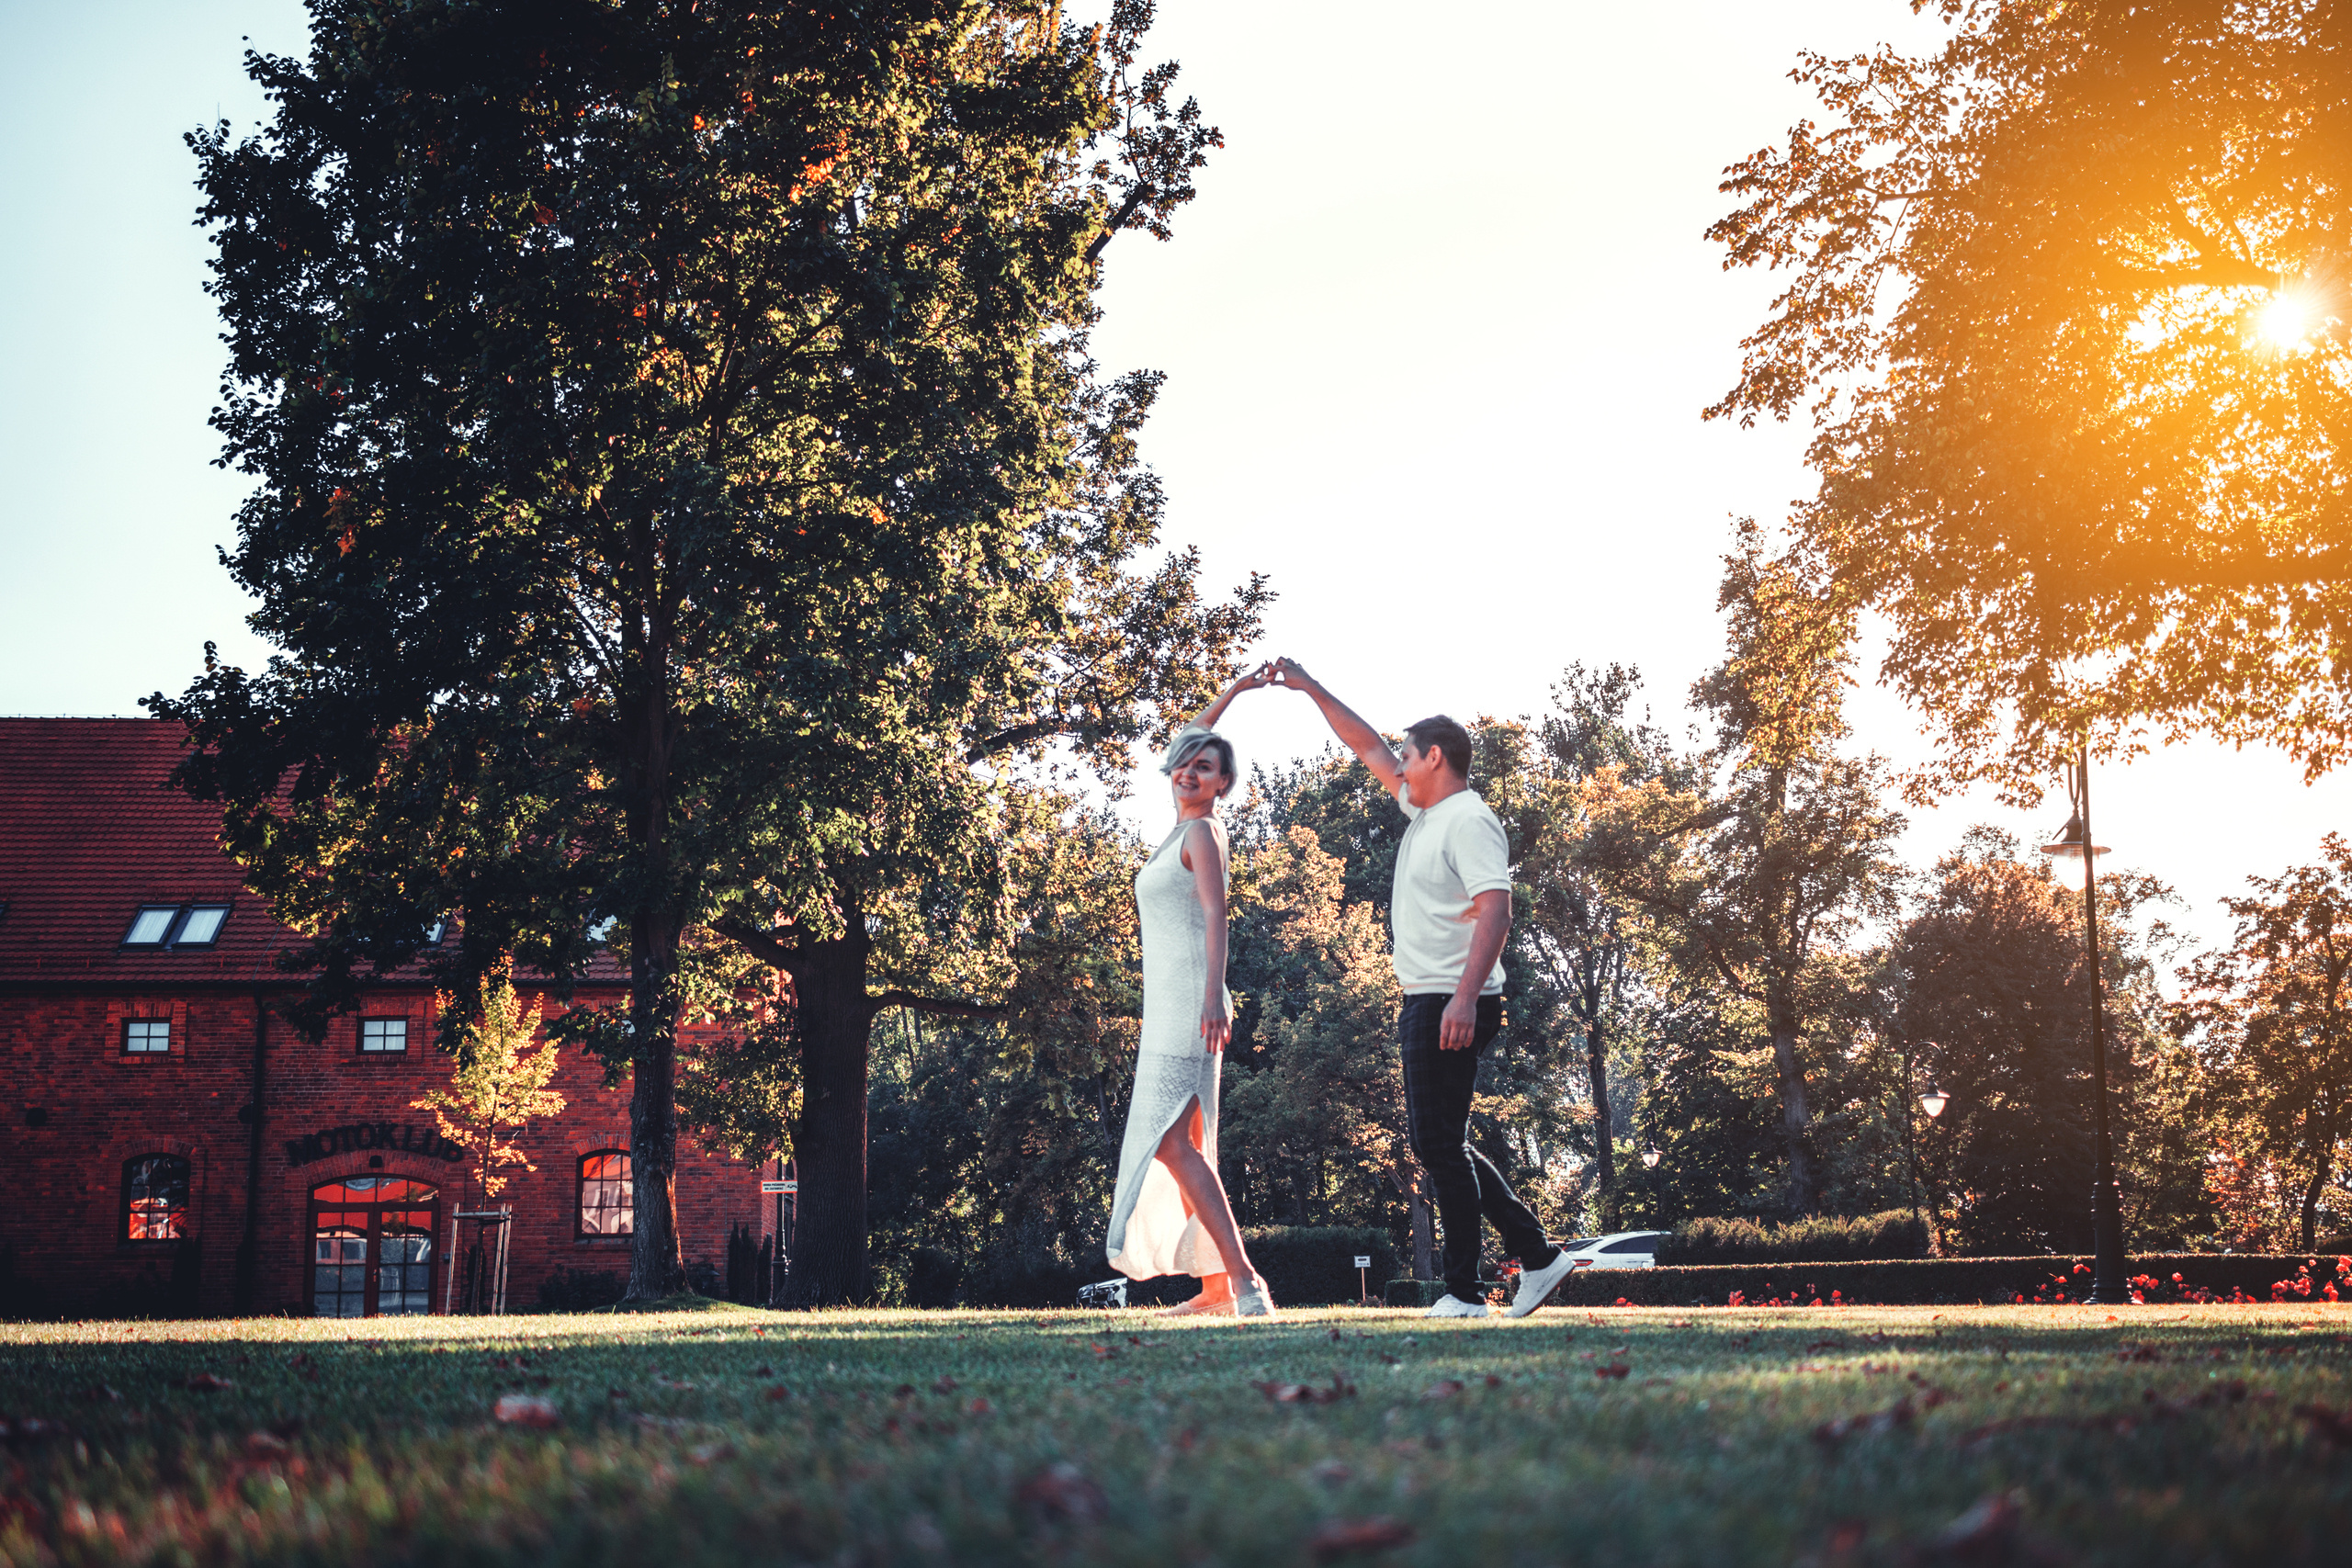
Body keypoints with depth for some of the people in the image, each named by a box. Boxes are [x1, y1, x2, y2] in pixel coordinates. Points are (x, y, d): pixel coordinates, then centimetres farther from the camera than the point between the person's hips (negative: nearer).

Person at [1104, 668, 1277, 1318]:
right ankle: (1216, 1287, 11)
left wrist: (1213, 995, -31)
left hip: (1188, 1002, -10)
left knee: (1171, 1140, -19)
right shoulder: (1186, 826, 17)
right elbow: (1182, 746, 34)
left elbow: (1215, 914, -19)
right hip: (1169, 1006, 10)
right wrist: (1232, 692, 34)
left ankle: (1245, 1280, -27)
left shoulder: (1203, 831, -6)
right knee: (1182, 1144, 9)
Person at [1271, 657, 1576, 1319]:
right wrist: (1309, 687, 30)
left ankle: (1464, 1290, -2)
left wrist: (1466, 997, -31)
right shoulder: (1424, 810, 17)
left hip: (1451, 1005, -10)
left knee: (1439, 1142, -7)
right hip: (1424, 1004, 10)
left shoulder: (1469, 820, -12)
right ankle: (1537, 1254, 14)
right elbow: (1368, 747, 29)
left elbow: (1495, 911, -22)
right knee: (1436, 1142, 12)